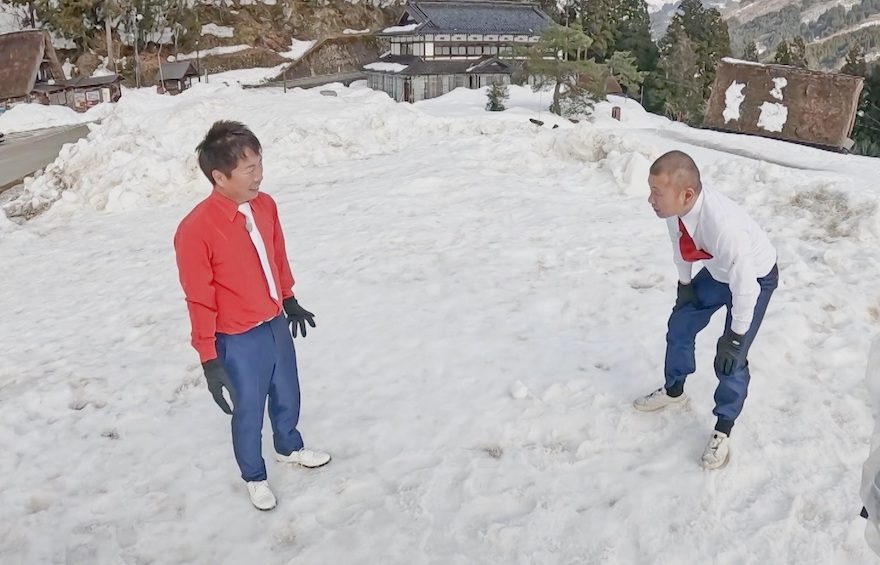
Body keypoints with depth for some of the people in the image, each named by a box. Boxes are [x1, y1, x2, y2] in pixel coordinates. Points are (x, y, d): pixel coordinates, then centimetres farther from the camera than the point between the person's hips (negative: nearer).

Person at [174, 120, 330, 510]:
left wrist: (290, 301, 20)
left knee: (287, 395, 26)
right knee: (249, 412, 15)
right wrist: (209, 360, -14)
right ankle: (254, 477, 41)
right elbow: (200, 301, -19)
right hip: (240, 341, -6)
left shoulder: (264, 205, -6)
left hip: (276, 325, 6)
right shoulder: (196, 229, -26)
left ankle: (289, 447, 55)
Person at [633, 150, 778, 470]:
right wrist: (684, 282, 7)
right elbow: (680, 244, -2)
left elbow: (745, 287, -34)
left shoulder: (723, 225, -45)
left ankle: (723, 430, 16)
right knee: (679, 326, 14)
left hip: (754, 277, -7)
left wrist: (735, 337, -24)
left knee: (730, 360, -8)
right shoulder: (675, 206, -25)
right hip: (718, 272, 7)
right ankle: (674, 390, 40)